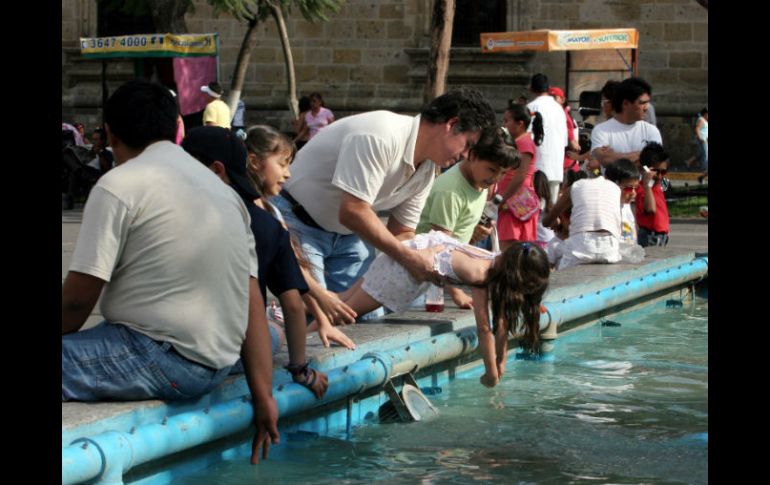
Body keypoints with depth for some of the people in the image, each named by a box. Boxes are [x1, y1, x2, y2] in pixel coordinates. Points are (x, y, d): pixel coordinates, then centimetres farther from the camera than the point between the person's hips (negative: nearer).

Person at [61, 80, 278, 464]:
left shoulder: (120, 185, -8)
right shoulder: (222, 188, 15)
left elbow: (78, 298, -9)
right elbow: (252, 301, 11)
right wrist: (263, 396, 10)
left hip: (163, 359, -9)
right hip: (214, 366, 9)